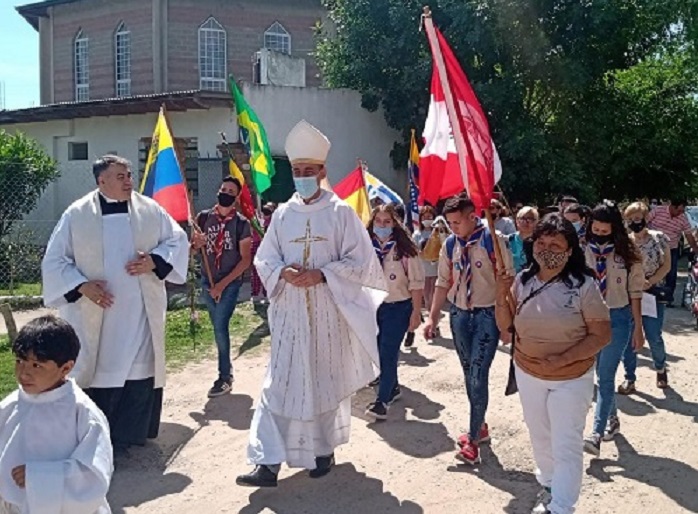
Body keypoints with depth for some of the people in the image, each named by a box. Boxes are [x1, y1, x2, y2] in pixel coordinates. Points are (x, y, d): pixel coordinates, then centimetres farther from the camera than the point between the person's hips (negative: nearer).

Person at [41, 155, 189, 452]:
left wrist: (154, 262, -9)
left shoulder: (150, 210, 2)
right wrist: (82, 286, -13)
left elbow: (178, 240, 8)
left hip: (141, 312, 2)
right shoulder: (76, 215, -2)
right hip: (95, 313, -1)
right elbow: (54, 261, 2)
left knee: (139, 369, 5)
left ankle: (131, 434, 21)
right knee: (98, 371, 4)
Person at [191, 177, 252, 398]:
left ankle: (224, 377, -2)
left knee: (220, 327, -13)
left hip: (230, 283, -4)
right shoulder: (204, 217, 1)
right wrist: (196, 244, -16)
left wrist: (223, 284, -14)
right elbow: (190, 248, 9)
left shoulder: (241, 223, -9)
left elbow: (246, 260, -9)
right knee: (219, 327, 13)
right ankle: (227, 368, 29)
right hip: (208, 281, 4)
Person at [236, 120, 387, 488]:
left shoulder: (340, 212, -3)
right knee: (281, 384, 0)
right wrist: (283, 272, -14)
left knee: (327, 382, 10)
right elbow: (264, 258, 8)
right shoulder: (282, 214, 6)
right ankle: (269, 463, 4)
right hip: (290, 312, 2)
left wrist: (322, 275, -18)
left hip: (328, 312, -2)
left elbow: (359, 259, -6)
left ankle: (325, 451, 28)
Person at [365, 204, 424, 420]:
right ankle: (393, 388, 34)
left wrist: (416, 312, -10)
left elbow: (416, 282, -8)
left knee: (388, 353, -5)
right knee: (380, 353, 14)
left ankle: (382, 400, 3)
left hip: (397, 308, -4)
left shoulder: (405, 249, -11)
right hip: (372, 307, 4)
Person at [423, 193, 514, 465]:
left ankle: (474, 437, 3)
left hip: (487, 314, -5)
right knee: (469, 374, 14)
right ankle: (479, 426, 30)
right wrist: (433, 317, 8)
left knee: (478, 374, -8)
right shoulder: (450, 245, 3)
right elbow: (443, 283, 10)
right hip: (459, 314, 5)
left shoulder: (494, 240, -13)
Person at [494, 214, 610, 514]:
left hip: (571, 380, -5)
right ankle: (548, 485, 48)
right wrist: (501, 295, -17)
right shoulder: (522, 281, -6)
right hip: (527, 375, 5)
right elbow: (505, 327, 1)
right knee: (539, 437, 24)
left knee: (566, 448, 1)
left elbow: (602, 335, -15)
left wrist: (563, 359, -25)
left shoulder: (584, 285, -19)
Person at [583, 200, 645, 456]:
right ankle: (612, 419, 37)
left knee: (605, 376, -8)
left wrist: (638, 328, -1)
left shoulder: (627, 253, -8)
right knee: (601, 375, 16)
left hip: (618, 318, -3)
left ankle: (597, 434, -8)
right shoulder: (582, 251, -6)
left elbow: (635, 291, -2)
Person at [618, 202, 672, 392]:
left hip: (653, 292, -1)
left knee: (654, 337, 0)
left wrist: (650, 282, -14)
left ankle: (661, 368, 30)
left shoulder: (659, 238, -1)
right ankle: (630, 378, 13)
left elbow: (666, 265, 0)